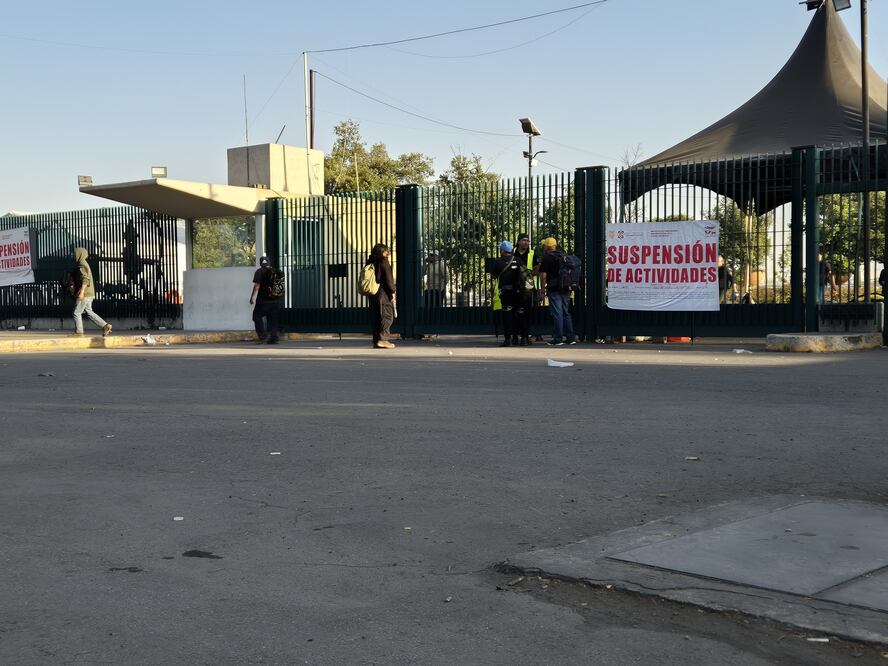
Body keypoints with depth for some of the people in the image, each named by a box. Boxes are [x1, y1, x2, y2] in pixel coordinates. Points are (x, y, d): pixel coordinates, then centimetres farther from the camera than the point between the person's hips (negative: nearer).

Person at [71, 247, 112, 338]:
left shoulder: (82, 265, -12)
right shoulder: (85, 264, 19)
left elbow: (85, 279, -23)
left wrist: (81, 292, -28)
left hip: (85, 294, -10)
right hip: (89, 293, 10)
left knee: (77, 312, -3)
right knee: (89, 312, 10)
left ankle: (78, 332, 0)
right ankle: (105, 326, 4)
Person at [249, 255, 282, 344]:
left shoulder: (259, 272, -6)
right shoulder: (276, 272, 10)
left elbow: (257, 285, -12)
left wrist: (252, 297, -7)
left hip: (263, 300, -5)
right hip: (275, 300, 5)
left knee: (257, 316, 8)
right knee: (273, 320, 8)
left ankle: (262, 335, -4)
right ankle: (273, 338, 3)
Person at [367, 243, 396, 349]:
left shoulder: (370, 262, 14)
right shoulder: (383, 261, -8)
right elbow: (388, 278, -12)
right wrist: (392, 291, -5)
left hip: (372, 293, 8)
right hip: (383, 293, -8)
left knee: (375, 317, 9)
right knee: (387, 316, -5)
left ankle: (376, 340, 9)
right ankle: (381, 339, -14)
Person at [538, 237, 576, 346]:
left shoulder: (546, 258, -5)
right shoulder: (564, 256, 15)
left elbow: (543, 276, -9)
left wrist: (542, 291, -5)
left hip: (554, 289, -6)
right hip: (566, 289, 6)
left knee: (557, 314, -5)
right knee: (566, 313, 12)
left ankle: (558, 339, -5)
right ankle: (570, 338, 12)